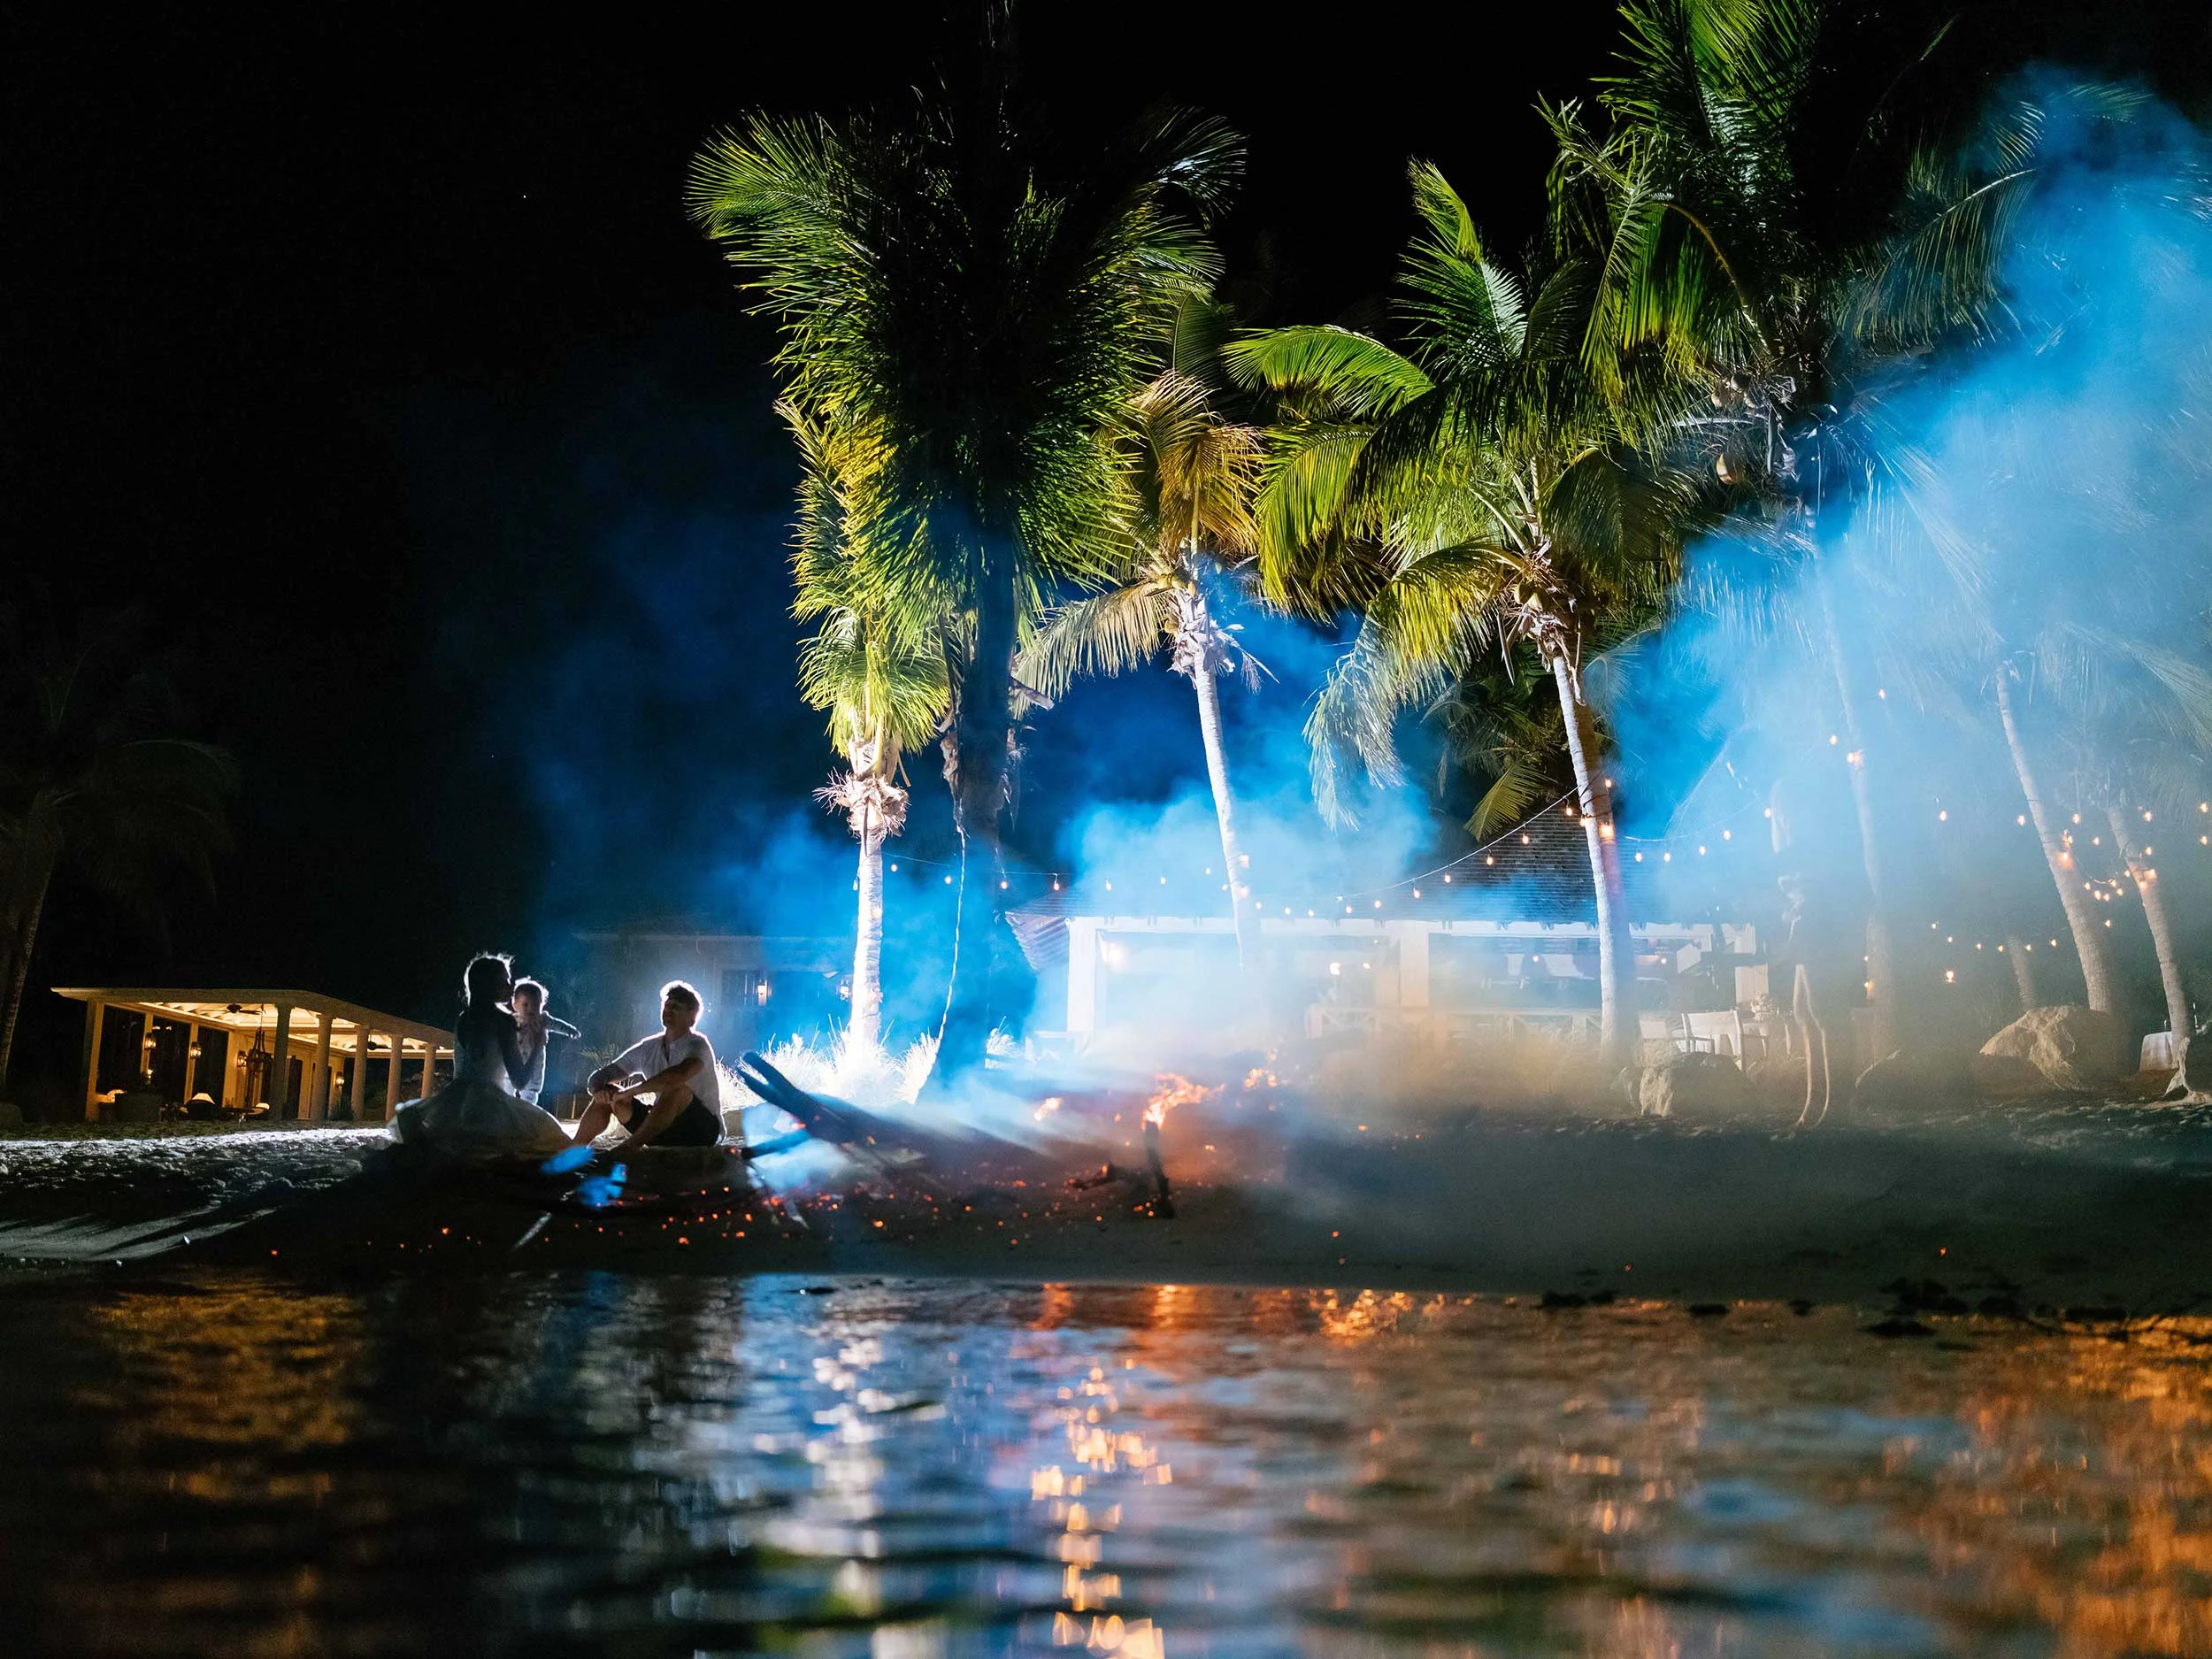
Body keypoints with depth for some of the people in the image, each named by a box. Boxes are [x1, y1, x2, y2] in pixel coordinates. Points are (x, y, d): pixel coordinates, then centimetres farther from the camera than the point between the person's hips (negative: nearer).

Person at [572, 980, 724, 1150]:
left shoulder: (697, 1044, -12)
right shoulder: (648, 1048, 7)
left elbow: (680, 1074, -36)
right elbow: (600, 1076, 9)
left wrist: (629, 1092, -29)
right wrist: (599, 1090, -17)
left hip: (703, 1127, -7)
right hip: (665, 1128, 7)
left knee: (677, 1089, -35)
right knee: (607, 1095, -1)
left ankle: (627, 1149, -37)